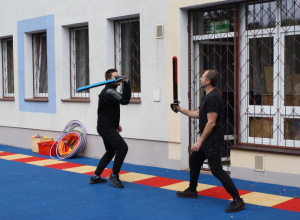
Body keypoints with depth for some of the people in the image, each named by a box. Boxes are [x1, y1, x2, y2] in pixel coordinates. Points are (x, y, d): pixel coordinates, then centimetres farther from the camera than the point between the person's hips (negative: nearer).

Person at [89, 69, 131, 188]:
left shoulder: (110, 91, 17)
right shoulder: (109, 91, -17)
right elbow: (125, 100, -31)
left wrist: (116, 124, 22)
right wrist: (126, 83, -28)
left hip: (108, 127, 11)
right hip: (105, 128, -11)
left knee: (110, 152, 19)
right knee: (123, 147, -18)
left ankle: (95, 177, 24)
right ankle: (114, 176, -7)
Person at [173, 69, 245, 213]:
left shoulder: (213, 97, -19)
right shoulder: (208, 96, 14)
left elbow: (211, 123, -23)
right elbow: (198, 114, 24)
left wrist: (200, 141, -21)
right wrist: (181, 110, 25)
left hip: (213, 139, -11)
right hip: (206, 139, 11)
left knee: (217, 170, -14)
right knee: (194, 161, 23)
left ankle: (237, 200, -12)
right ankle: (192, 191, 40)